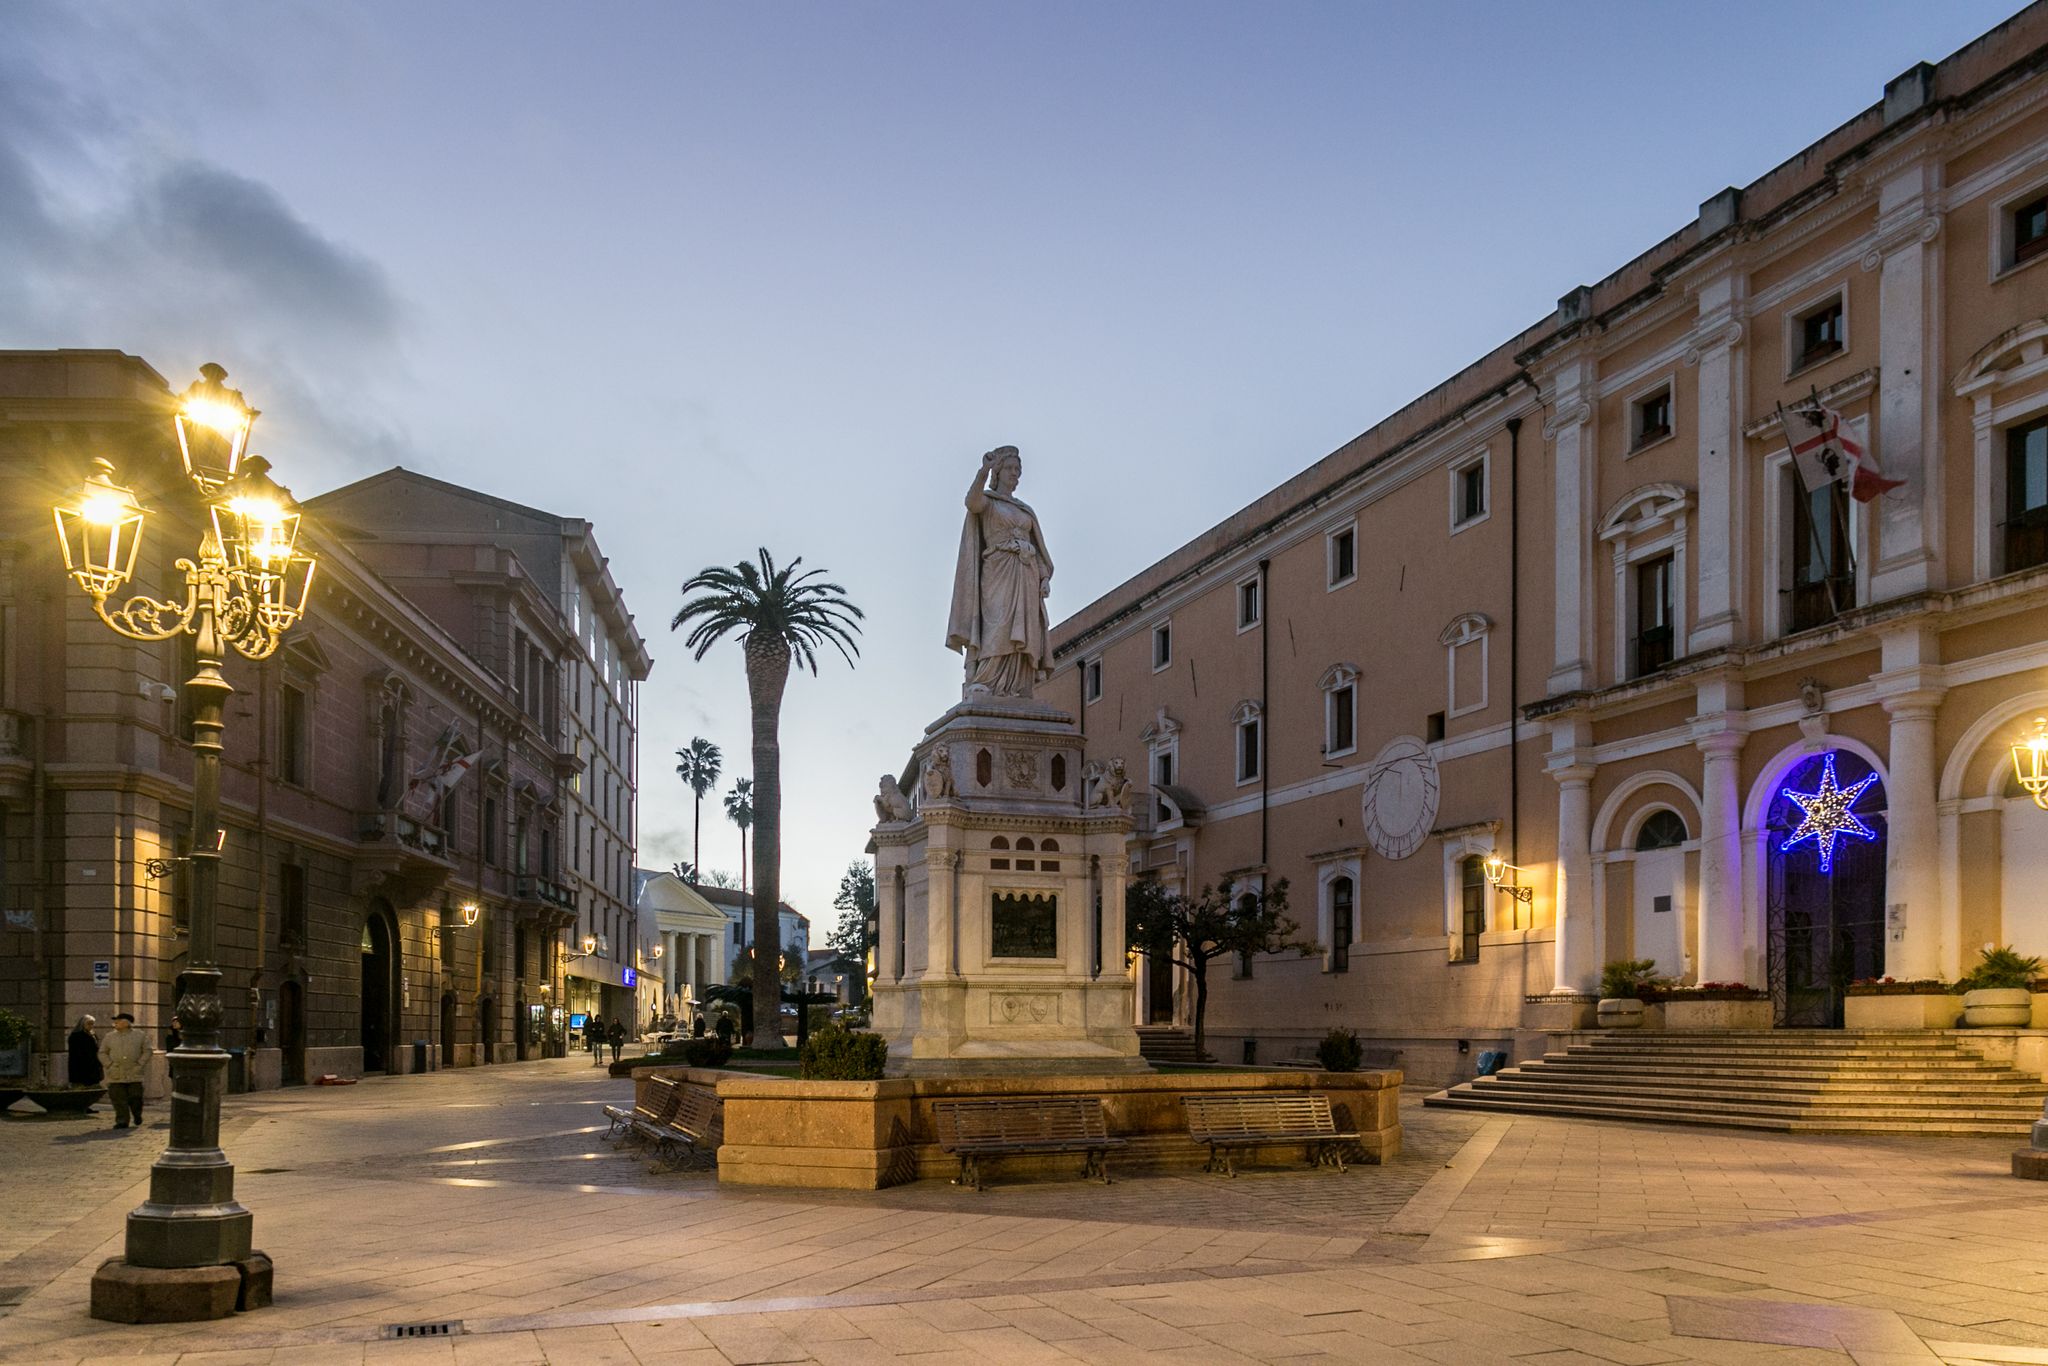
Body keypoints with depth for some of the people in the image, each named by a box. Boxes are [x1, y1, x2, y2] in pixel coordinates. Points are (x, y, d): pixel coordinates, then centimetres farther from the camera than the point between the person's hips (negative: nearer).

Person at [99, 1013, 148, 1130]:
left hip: (134, 1075, -1)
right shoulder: (109, 1037, 10)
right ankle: (122, 1121, 1)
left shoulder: (139, 1035, 5)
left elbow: (147, 1051, 5)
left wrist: (140, 1065, -5)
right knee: (119, 1100, -5)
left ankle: (137, 1116, 26)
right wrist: (110, 1065, -3)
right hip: (116, 1076, 1)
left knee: (135, 1097, 1)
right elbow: (102, 1053, 11)